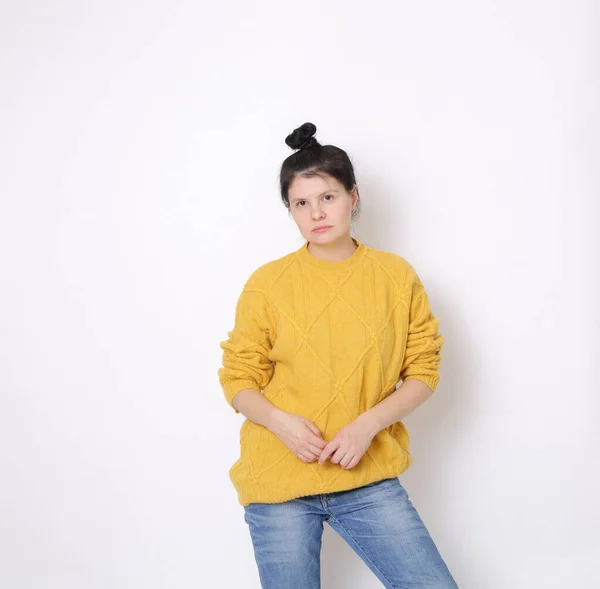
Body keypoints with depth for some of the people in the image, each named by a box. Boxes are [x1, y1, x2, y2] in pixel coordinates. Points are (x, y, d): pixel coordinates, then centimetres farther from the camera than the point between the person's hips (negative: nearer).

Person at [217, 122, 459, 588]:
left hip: (368, 477, 1)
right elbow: (238, 380, 2)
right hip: (279, 480, 0)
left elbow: (423, 371, 2)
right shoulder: (267, 283, -2)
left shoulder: (397, 276, 0)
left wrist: (368, 424, -13)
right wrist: (280, 421, -17)